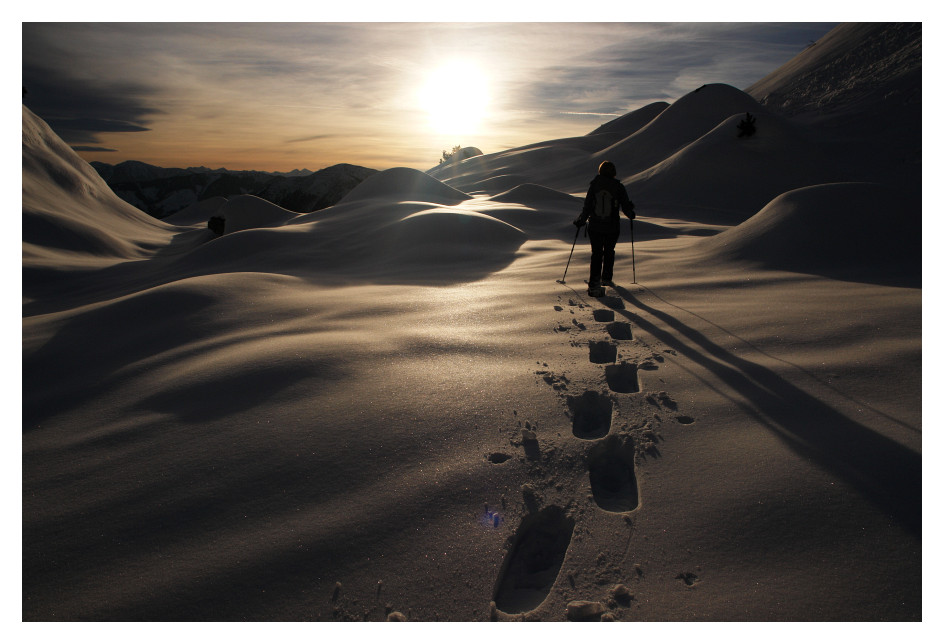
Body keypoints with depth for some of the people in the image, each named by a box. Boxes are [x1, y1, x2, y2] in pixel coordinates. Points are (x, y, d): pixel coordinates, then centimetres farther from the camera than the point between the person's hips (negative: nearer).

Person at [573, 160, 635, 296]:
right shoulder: (618, 187, -5)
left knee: (596, 253, 8)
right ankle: (606, 278, 34)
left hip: (594, 227, 0)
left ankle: (594, 284, -4)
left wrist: (580, 221, 11)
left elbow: (587, 207, -3)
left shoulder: (594, 186, -3)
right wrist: (631, 214, 22)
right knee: (609, 252, 22)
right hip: (612, 228, 0)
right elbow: (626, 208, 0)